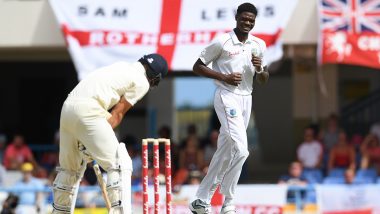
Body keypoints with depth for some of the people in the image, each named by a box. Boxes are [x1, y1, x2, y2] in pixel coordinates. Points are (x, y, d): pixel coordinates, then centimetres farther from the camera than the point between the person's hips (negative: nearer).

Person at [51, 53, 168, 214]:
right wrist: (103, 138, 1)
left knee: (70, 167, 22)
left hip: (68, 106, 8)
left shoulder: (122, 66, 26)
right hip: (87, 111, -8)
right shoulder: (142, 82, 5)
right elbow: (117, 113, 0)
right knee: (119, 165, -4)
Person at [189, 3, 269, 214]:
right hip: (227, 98, -7)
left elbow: (263, 80, 17)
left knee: (225, 152, 8)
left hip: (246, 100, 7)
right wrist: (224, 77, -14)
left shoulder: (259, 45, 10)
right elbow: (197, 67, -3)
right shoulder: (222, 42, -7)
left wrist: (260, 68, -7)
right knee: (240, 149, -19)